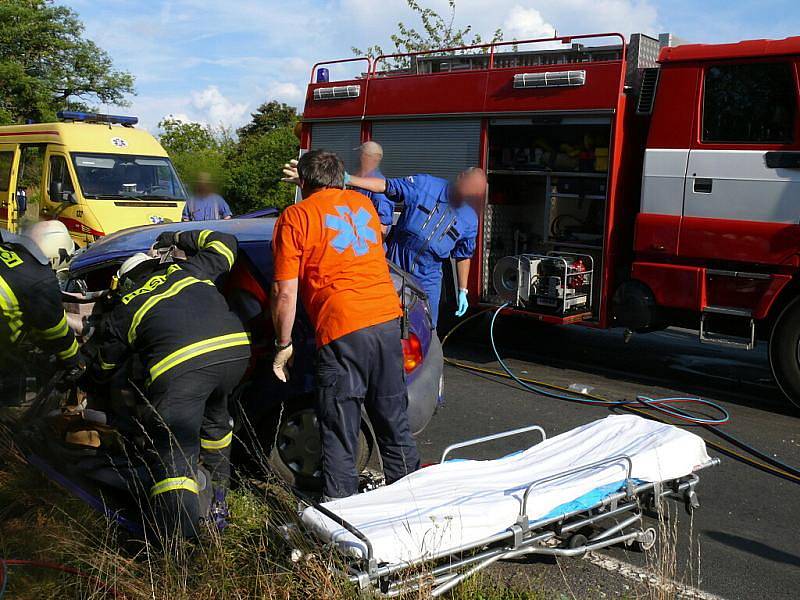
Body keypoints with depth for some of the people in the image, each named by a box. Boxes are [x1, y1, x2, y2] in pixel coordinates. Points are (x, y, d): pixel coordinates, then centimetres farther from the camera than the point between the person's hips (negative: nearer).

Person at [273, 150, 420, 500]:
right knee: (394, 421, 18)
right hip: (388, 319, 6)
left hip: (342, 329, -5)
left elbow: (285, 293, -3)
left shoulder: (295, 216, 3)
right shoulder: (362, 204, 19)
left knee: (340, 436, 3)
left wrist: (283, 345, 8)